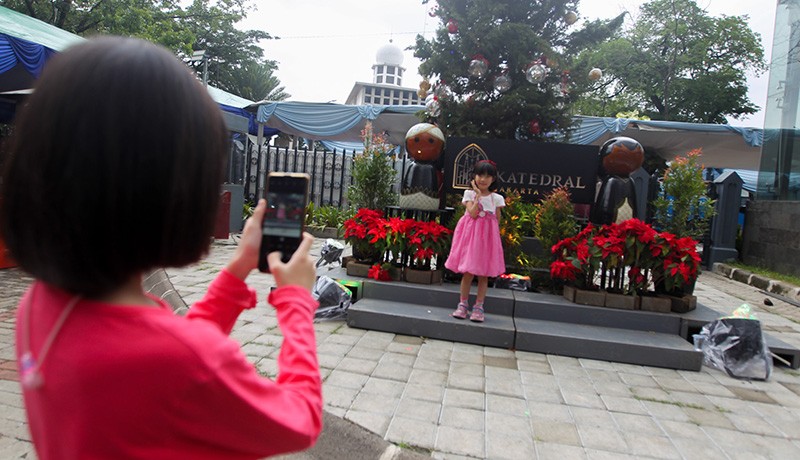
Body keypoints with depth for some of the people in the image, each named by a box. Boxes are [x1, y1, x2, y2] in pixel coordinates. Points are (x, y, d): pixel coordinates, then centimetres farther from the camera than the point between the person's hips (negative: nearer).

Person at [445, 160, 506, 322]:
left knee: (483, 274, 5)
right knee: (467, 273, 1)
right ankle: (463, 304, 14)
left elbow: (497, 221, 10)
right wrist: (478, 195, -11)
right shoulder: (470, 194, 1)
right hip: (470, 235, -1)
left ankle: (478, 307, 15)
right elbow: (473, 214, -14)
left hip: (488, 237, 1)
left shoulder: (497, 198, 4)